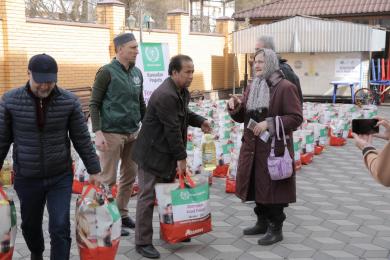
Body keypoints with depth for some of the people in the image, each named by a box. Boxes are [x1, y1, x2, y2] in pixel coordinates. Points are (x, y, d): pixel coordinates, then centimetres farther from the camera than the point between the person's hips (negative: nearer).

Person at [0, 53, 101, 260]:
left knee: (60, 228, -4)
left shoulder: (69, 101, -10)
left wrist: (94, 170, 1)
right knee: (30, 225, 20)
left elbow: (82, 139, -2)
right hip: (26, 179, 2)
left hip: (61, 177, -1)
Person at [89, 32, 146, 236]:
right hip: (112, 134, -6)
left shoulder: (137, 73, 10)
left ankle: (122, 213, 25)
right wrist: (97, 132, -17)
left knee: (130, 175, 12)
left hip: (133, 133, 7)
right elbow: (94, 104, -8)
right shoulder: (107, 72, -8)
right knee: (109, 179, 1)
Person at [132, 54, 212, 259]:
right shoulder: (165, 96, -25)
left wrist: (199, 121, 4)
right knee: (148, 198, -2)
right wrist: (181, 157, -17)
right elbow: (172, 129, -24)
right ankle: (143, 242, 7)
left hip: (168, 154, 10)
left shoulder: (182, 91, 6)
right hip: (153, 154, -10)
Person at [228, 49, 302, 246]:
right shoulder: (252, 88, 13)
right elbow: (242, 117, 16)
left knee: (273, 188, 1)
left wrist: (269, 123, -22)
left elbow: (296, 118, -14)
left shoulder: (285, 87, -9)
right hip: (253, 147, 7)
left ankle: (275, 229, 14)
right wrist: (235, 106, -5)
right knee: (258, 186, 15)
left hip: (274, 147, -7)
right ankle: (262, 222, 31)